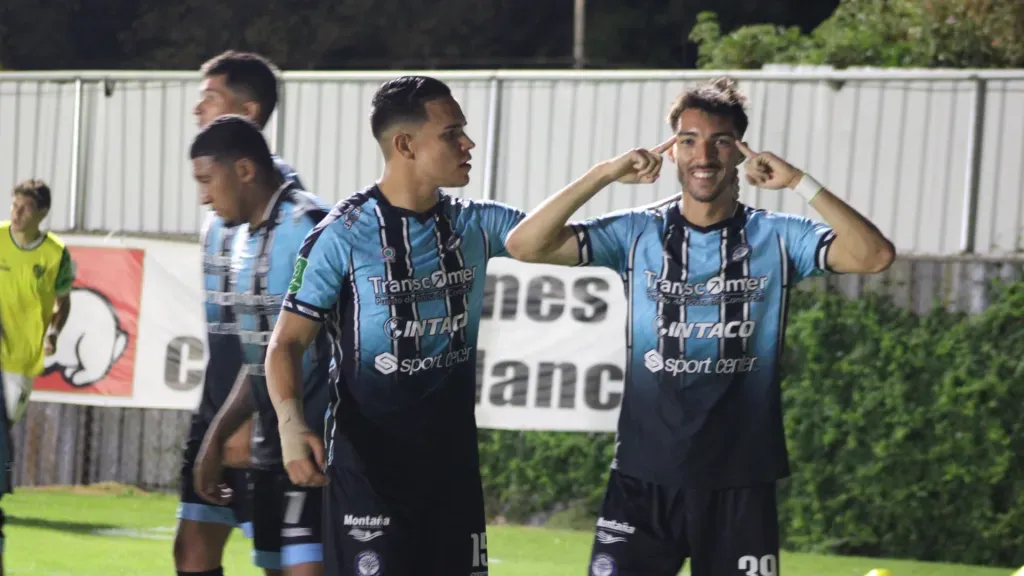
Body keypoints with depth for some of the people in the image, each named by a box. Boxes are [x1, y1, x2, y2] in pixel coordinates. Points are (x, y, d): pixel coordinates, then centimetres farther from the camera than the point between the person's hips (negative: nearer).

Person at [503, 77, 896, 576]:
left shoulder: (777, 238, 0)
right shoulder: (636, 234, 1)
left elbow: (874, 255, -15)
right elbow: (524, 245, -8)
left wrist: (799, 183, -19)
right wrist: (605, 174, -13)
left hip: (740, 482, 0)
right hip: (644, 477, 0)